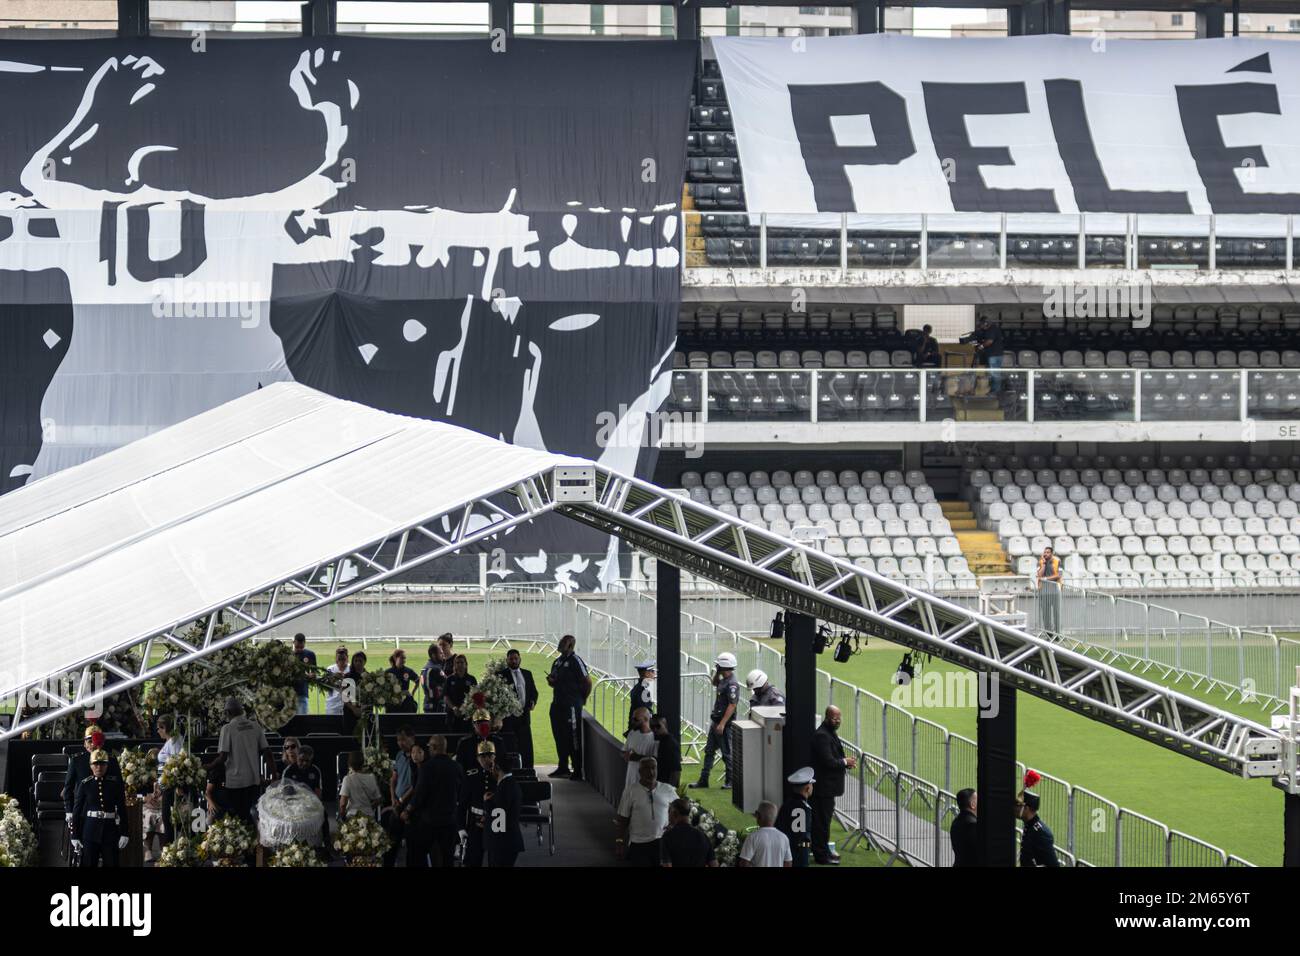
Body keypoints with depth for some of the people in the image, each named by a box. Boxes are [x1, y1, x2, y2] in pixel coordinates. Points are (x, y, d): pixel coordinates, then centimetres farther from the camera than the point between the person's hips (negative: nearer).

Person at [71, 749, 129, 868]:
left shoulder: (115, 784, 2)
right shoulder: (84, 785, 1)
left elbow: (122, 809, 3)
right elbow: (77, 811, 2)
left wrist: (123, 834, -2)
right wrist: (75, 836, -1)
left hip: (110, 830, 1)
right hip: (90, 830, -1)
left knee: (111, 863, 3)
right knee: (88, 864, 2)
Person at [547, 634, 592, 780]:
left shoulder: (575, 661, -11)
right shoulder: (557, 662, 15)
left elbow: (587, 682, -10)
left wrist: (582, 699, -2)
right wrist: (551, 680, 3)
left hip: (571, 705, -8)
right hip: (557, 704, 8)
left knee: (573, 737, -7)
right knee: (559, 736, 12)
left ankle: (578, 771, -4)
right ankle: (562, 767, 22)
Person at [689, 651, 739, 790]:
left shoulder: (732, 684, -20)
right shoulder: (724, 680, 10)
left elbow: (732, 705, -25)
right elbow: (715, 684, 34)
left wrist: (722, 724, -27)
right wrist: (716, 673, 14)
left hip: (724, 724, -10)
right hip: (716, 721, 10)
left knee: (727, 753, 0)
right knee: (709, 751, 13)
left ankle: (730, 782, 10)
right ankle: (703, 781, 18)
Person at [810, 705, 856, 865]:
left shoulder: (831, 733, 13)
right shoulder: (822, 736, -20)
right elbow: (828, 761, -25)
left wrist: (845, 762, 4)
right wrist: (845, 762, -12)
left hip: (828, 785, 11)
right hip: (823, 786, -10)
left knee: (824, 819, 18)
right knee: (823, 820, -4)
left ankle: (823, 851, 27)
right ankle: (822, 855, 2)